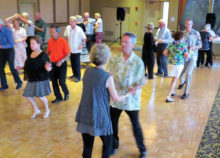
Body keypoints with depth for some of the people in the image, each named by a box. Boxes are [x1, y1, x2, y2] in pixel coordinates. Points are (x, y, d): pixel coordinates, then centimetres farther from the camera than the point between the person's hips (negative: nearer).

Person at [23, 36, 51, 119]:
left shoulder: (43, 55, -16)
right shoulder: (31, 54, 5)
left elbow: (48, 66, -20)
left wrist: (48, 68, -41)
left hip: (41, 79, -7)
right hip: (31, 79, 7)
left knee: (40, 96, -2)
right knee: (28, 95, 9)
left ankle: (47, 110, 27)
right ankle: (36, 110, 31)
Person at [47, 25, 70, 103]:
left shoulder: (63, 41, -15)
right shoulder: (50, 41, 1)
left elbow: (68, 54, -13)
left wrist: (61, 61, -25)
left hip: (61, 64, -5)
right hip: (53, 64, 5)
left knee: (61, 82, -5)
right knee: (54, 81, 9)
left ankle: (66, 93, 25)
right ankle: (58, 97, 25)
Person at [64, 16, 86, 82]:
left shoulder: (79, 29, -15)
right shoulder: (68, 28, -1)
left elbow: (84, 38, -9)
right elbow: (66, 36, 14)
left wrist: (81, 45, -15)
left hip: (77, 50, -5)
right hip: (70, 49, 5)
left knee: (77, 63, -2)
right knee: (72, 63, 14)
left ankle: (78, 76, 8)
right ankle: (74, 74, 31)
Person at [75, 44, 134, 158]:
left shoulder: (87, 71, 0)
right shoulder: (107, 77, -16)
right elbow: (116, 99, -8)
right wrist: (128, 93, 9)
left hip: (84, 117, 5)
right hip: (100, 117, -5)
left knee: (87, 147, 13)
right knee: (107, 144, 18)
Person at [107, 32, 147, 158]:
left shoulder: (138, 62, -12)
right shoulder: (114, 59, -3)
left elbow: (141, 81, -9)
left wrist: (137, 86, -29)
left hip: (131, 99, -3)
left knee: (135, 124, 12)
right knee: (113, 122, 15)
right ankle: (114, 145, 41)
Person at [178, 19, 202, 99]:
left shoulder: (196, 33, -4)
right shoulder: (182, 33, 2)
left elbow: (200, 45, 0)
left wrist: (194, 47, -19)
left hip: (192, 57, -3)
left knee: (188, 73, -14)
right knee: (180, 72, 10)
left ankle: (186, 92, -3)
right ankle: (182, 82, 47)